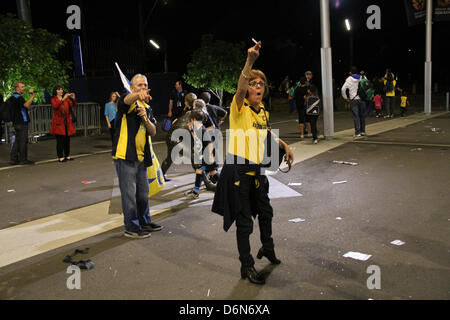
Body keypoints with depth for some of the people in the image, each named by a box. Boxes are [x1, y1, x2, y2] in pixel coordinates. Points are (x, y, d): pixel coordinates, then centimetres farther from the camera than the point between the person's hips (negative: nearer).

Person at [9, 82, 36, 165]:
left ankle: (14, 159, 14)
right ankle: (23, 159, 0)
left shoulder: (13, 97, 18)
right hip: (21, 122, -10)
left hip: (16, 122, 10)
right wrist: (32, 95, -27)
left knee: (17, 141, 12)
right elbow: (27, 105, -31)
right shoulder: (18, 97, -14)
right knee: (23, 141, -5)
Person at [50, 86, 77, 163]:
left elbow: (73, 105, -1)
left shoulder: (66, 99, 12)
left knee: (67, 139, 9)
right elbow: (55, 106, -21)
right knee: (60, 140, -6)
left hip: (67, 122, 5)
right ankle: (60, 157, -2)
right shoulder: (53, 100, 0)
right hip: (59, 123, -5)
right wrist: (63, 99, -31)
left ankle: (67, 155, 18)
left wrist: (73, 99, -21)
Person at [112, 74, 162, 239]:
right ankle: (131, 228, 5)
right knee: (129, 193, -4)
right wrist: (139, 95, -55)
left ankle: (144, 222, 33)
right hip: (125, 156, -8)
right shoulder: (128, 101, -5)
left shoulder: (147, 108, 18)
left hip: (141, 157, 8)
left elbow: (153, 132, 9)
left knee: (143, 192, 18)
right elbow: (127, 100, -32)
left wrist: (146, 119, -12)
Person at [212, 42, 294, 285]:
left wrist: (284, 145, 26)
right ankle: (246, 266, 14)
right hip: (238, 170, -7)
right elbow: (240, 88, -32)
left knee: (265, 211, 22)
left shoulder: (263, 112, 11)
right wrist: (250, 61, -43)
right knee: (244, 221, -1)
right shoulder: (239, 107, -10)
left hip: (256, 170, 7)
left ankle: (267, 248, 47)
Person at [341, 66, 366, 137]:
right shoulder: (362, 78, 3)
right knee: (362, 115, 13)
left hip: (353, 100, -2)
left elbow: (343, 89, -8)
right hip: (361, 99, 2)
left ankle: (357, 132, -7)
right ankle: (363, 131, 19)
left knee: (356, 116, -2)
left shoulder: (349, 79, -3)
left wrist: (346, 98, 3)